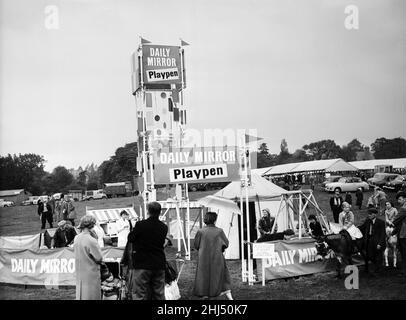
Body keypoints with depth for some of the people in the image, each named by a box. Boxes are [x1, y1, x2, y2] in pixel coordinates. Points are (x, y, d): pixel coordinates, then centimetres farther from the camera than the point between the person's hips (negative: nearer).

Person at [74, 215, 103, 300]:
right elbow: (99, 259, -13)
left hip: (79, 274, 7)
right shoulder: (91, 241, -21)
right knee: (91, 296, 3)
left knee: (80, 296, 15)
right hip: (91, 275, -7)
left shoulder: (76, 238, 1)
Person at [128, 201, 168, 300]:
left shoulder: (140, 225, -14)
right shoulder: (164, 227, -2)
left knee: (140, 295, 2)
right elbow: (162, 242, 8)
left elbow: (130, 238, -2)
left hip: (142, 265, -4)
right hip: (159, 265, 4)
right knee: (159, 295, 13)